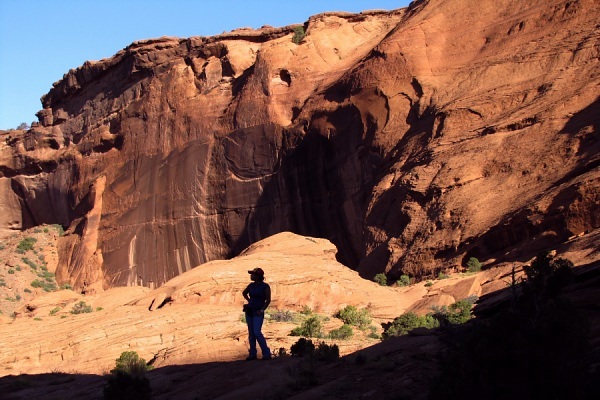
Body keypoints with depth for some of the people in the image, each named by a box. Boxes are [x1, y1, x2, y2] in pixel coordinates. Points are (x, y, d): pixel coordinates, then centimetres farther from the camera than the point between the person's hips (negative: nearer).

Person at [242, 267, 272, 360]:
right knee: (251, 333, 7)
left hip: (258, 312, -6)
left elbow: (268, 300, -6)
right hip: (249, 311, 6)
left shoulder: (265, 286, -9)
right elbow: (244, 293, 26)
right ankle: (252, 354, 12)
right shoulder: (251, 285, 6)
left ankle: (266, 353, -11)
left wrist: (262, 310, -12)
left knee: (257, 332, -17)